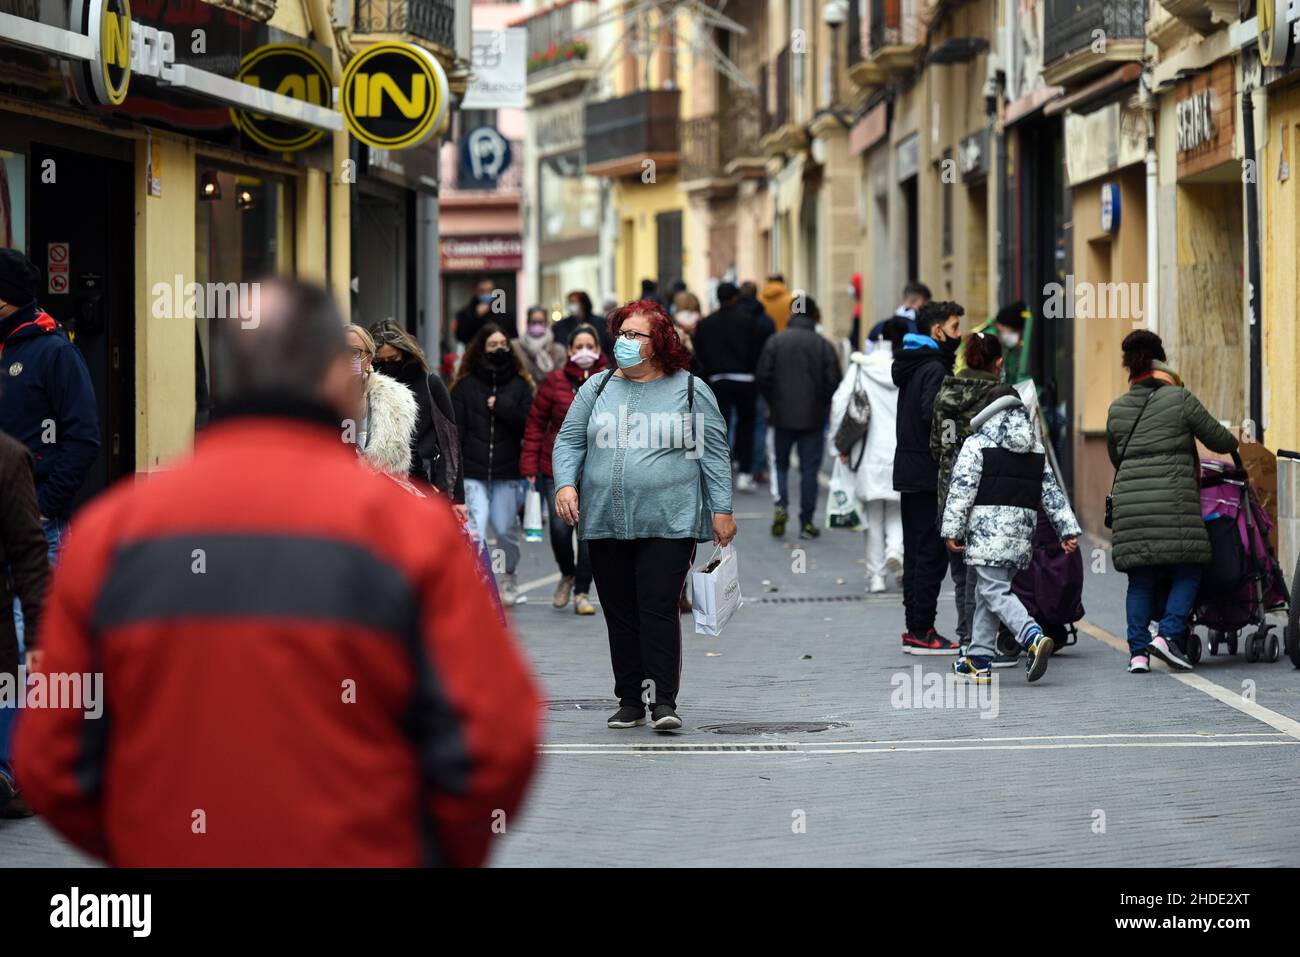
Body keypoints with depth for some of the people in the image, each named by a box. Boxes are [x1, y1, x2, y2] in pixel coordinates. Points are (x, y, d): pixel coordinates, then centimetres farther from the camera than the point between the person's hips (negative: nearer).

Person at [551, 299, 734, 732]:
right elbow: (569, 441, 12)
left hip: (668, 522, -3)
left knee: (659, 609, -11)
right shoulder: (598, 387, 12)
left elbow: (713, 451, 5)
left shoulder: (689, 389, 5)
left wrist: (721, 509, -1)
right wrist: (565, 484, -6)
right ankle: (630, 701, 14)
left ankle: (664, 701, -8)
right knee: (620, 614, 6)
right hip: (606, 523, 3)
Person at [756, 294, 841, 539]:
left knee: (781, 464, 14)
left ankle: (781, 503, -11)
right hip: (814, 417, 0)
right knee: (809, 469, 5)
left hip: (782, 416, 0)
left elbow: (762, 378, -5)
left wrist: (773, 402, 11)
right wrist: (821, 405, 11)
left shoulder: (775, 341, -3)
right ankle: (806, 523, 5)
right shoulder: (824, 345, -5)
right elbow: (833, 383, -7)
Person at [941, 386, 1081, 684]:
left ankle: (1033, 638, -33)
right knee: (986, 592, 16)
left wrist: (952, 529, -6)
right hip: (1022, 532, 7)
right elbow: (1052, 493, 14)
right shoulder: (1037, 450, 15)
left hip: (987, 529, -7)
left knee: (995, 591, -11)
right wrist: (1068, 529, 14)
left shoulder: (977, 444, -3)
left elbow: (962, 489, -8)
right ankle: (979, 660, 17)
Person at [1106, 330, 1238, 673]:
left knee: (1140, 580, 8)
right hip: (1173, 501, -4)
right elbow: (1220, 441, 7)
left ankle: (1138, 651, 3)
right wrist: (1233, 443, 29)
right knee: (1187, 572, 5)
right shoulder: (1180, 399, 1)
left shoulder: (1117, 409, 12)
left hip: (1129, 500, 4)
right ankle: (1168, 635, -10)